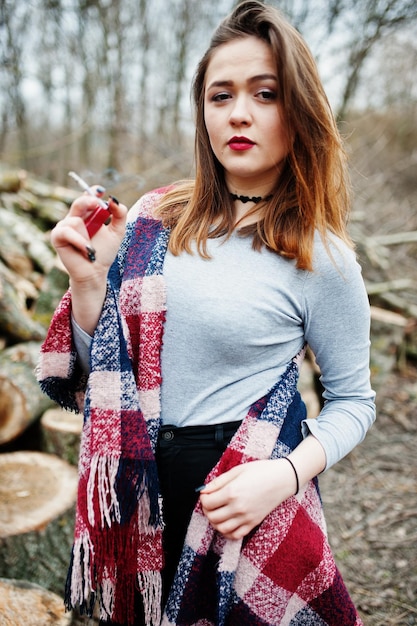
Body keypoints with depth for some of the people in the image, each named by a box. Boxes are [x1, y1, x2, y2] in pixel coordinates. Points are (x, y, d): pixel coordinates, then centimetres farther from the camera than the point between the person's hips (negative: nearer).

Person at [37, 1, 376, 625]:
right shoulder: (154, 218, -4)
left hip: (240, 499, -3)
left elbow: (352, 400, -3)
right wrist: (87, 279, -15)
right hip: (135, 489, 3)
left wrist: (286, 475, -20)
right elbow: (97, 367, 3)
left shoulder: (322, 258, -12)